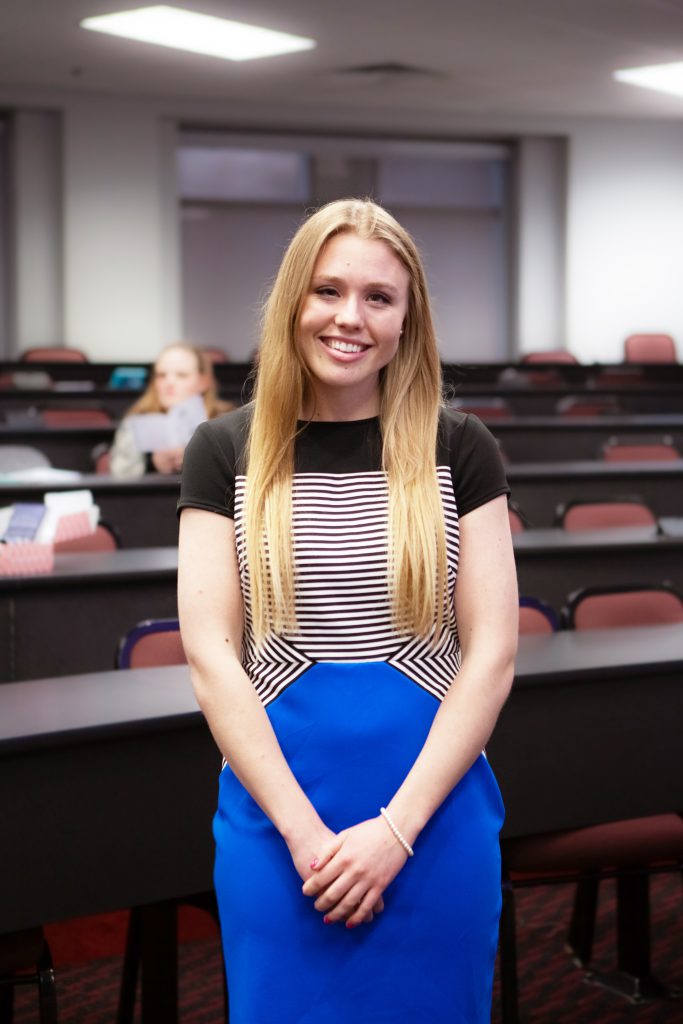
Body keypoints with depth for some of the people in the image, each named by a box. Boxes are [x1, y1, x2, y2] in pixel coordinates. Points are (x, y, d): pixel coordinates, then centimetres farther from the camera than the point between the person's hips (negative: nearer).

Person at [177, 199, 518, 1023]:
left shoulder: (459, 450, 0)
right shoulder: (226, 452, 0)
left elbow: (491, 654, -3)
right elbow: (211, 657, -4)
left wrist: (397, 827, -10)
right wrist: (304, 831, -11)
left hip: (434, 816, 0)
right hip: (277, 818, 0)